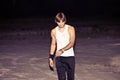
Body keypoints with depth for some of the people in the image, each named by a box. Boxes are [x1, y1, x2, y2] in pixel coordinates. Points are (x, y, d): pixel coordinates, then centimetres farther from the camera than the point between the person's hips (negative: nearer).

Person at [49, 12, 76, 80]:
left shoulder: (70, 29, -6)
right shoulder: (54, 31, 4)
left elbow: (72, 43, -15)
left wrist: (62, 50, -29)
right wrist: (51, 58, 11)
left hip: (70, 57, -1)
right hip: (59, 57, 1)